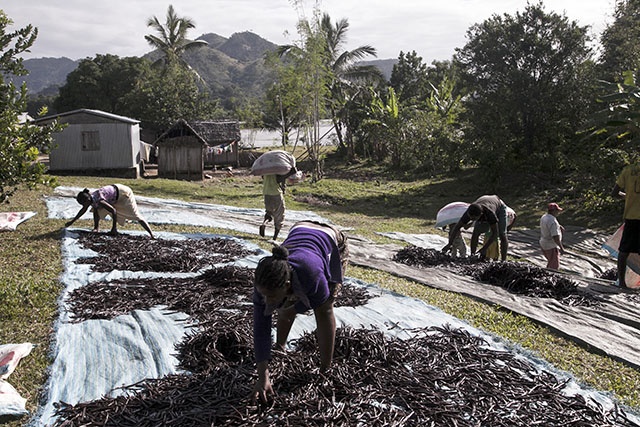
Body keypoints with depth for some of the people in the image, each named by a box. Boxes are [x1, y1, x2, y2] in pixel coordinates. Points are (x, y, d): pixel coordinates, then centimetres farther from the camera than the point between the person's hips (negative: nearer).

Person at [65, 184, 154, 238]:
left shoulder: (98, 200, -33)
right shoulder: (89, 198, -9)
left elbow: (113, 211, -32)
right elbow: (83, 210, 11)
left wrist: (114, 228, -26)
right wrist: (72, 222, 17)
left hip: (123, 193, -9)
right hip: (115, 192, 9)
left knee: (136, 215, -10)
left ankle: (151, 235, -10)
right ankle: (97, 227, 12)